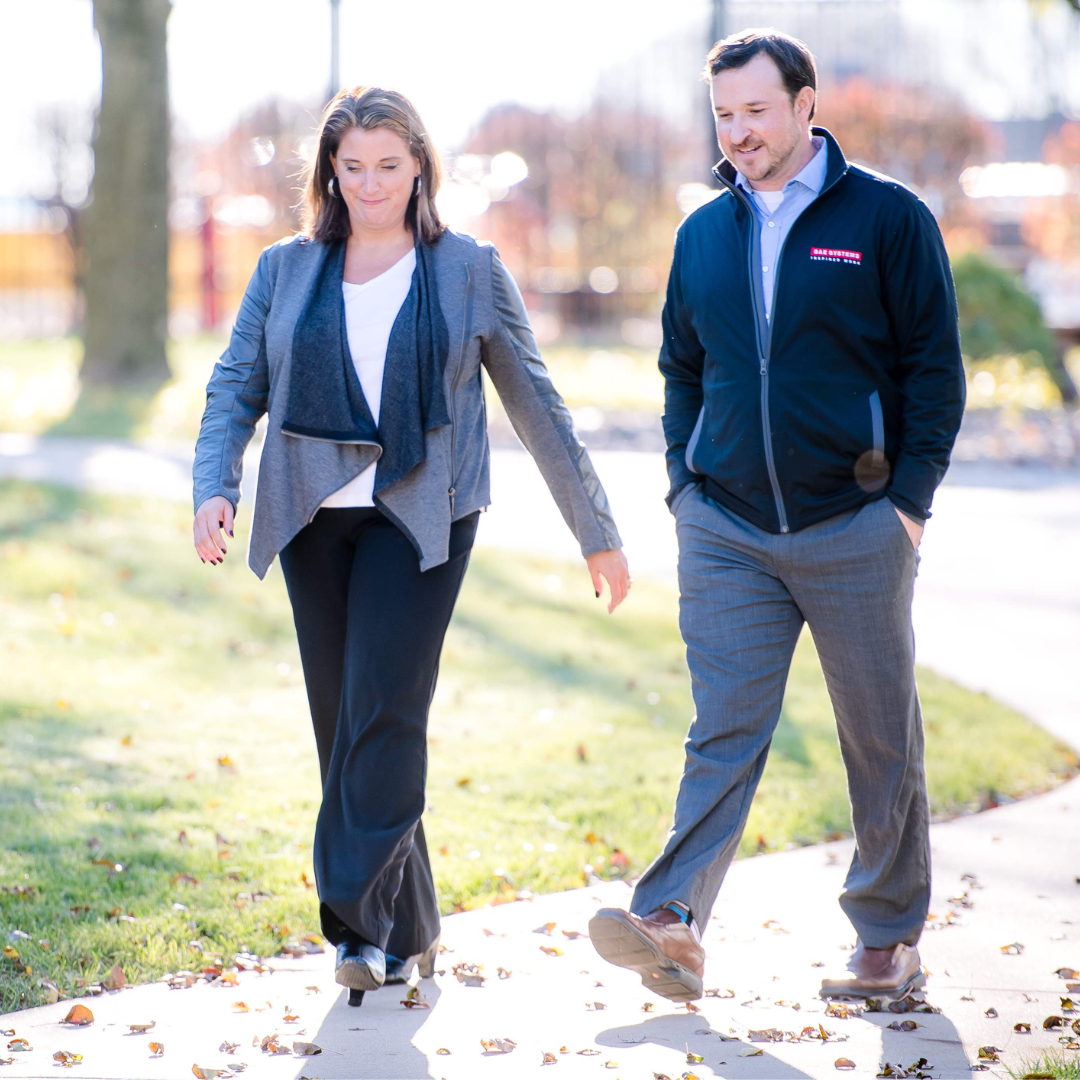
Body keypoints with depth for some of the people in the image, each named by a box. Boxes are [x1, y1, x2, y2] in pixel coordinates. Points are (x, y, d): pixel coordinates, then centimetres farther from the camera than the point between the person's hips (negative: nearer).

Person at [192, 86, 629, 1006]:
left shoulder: (470, 272, 5)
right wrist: (214, 487, -9)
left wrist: (598, 533, 12)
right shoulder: (285, 271, 11)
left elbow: (535, 404, 10)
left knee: (383, 711, -16)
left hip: (420, 516, -3)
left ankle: (360, 921, -16)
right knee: (341, 722, 5)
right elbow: (235, 388, 10)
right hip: (312, 517, 3)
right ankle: (407, 929, 14)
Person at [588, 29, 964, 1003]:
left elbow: (935, 370, -2)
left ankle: (889, 939, 18)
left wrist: (910, 500, -8)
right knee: (724, 730, -7)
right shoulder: (705, 234, 10)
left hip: (855, 529, -3)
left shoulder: (889, 218, -3)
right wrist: (685, 486, 9)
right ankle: (673, 927, -17)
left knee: (881, 739, 6)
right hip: (726, 533, 3)